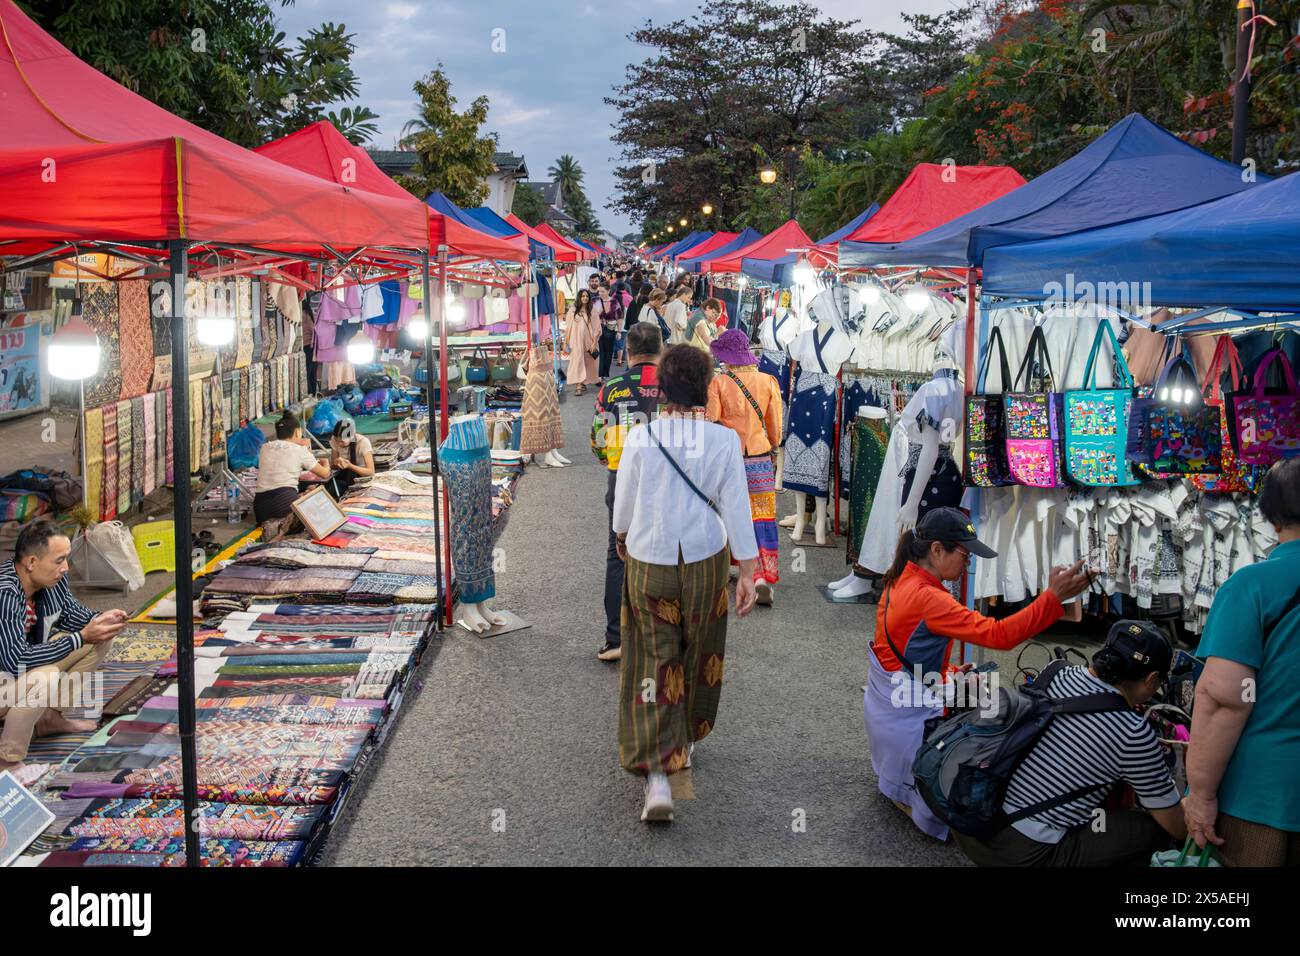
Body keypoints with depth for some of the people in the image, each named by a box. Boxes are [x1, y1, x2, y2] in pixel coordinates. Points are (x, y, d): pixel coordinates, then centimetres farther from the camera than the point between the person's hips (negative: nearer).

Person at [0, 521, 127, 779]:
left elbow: (69, 612, 9)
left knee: (101, 638, 3)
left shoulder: (52, 577, -11)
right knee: (45, 678, -36)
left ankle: (50, 716, 11)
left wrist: (99, 620, -13)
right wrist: (81, 638, -32)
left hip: (31, 663, 8)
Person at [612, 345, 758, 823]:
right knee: (697, 656, 22)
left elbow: (624, 501, 0)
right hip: (705, 562, 1)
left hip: (649, 563, -1)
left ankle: (658, 774, -6)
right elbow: (736, 509, -10)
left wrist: (622, 538, 21)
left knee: (655, 662, 5)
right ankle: (684, 741, 41)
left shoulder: (640, 439, -12)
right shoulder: (723, 440, -13)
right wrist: (748, 573, -3)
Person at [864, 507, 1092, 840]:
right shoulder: (926, 598, -29)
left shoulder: (902, 579, 2)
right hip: (907, 717, -10)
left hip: (885, 701, 10)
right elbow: (999, 635, -34)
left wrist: (948, 673, 8)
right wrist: (1053, 598, -37)